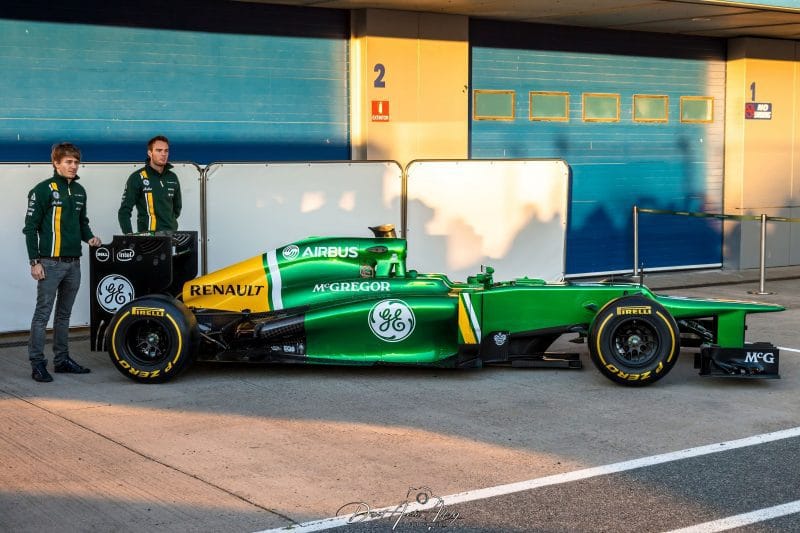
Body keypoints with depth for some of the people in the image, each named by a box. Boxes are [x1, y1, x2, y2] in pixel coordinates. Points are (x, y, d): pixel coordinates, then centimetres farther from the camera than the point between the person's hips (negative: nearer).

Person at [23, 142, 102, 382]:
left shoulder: (79, 191, 12)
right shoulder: (43, 190, -7)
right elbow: (30, 227, -8)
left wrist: (89, 237, 2)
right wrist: (35, 261, -12)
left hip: (73, 263, 7)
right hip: (50, 263, -7)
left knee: (64, 314, 14)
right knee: (43, 314, -3)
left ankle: (62, 359, 23)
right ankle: (37, 363, 1)